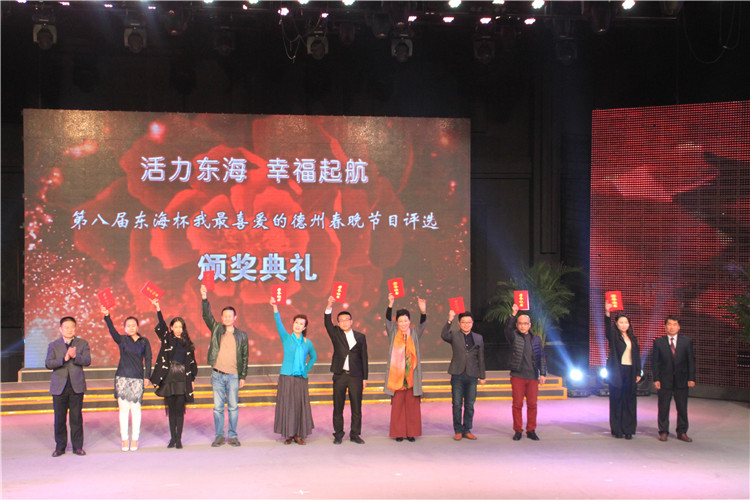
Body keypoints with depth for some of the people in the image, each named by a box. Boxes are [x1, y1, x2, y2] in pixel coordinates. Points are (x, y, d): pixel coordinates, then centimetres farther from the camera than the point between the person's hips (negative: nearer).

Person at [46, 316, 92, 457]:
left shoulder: (82, 344, 8)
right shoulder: (53, 345, 8)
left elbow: (87, 361, -5)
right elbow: (48, 364, -5)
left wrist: (75, 356, -23)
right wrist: (64, 359, -19)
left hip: (76, 386, 0)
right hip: (59, 387, 0)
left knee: (76, 417, 1)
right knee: (59, 418, 2)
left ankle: (77, 446, 9)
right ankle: (60, 446, 13)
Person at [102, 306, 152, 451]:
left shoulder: (144, 341, 8)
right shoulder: (122, 340, 5)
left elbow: (148, 359, 8)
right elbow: (112, 330, -12)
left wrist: (147, 377, -1)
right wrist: (106, 316, -29)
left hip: (137, 378, 0)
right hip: (122, 377, 0)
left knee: (135, 408, 1)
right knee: (123, 408, 0)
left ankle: (135, 439, 10)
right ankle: (124, 440, 7)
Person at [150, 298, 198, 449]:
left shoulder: (187, 344, 9)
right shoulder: (167, 339, 6)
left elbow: (192, 362, 12)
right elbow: (161, 325, -8)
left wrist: (192, 378, 6)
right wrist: (158, 308, -20)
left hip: (183, 379, 0)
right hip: (169, 378, 0)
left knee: (180, 409, -3)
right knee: (171, 409, 5)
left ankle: (179, 438, 0)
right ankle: (172, 437, 13)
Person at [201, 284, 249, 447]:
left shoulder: (242, 335, 8)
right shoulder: (216, 329, 9)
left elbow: (244, 357, 9)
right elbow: (207, 316, -3)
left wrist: (243, 377, 4)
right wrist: (204, 298, -17)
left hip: (233, 375, -1)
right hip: (217, 375, 1)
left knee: (233, 407, 1)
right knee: (218, 407, 4)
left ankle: (232, 436, 10)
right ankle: (219, 436, 12)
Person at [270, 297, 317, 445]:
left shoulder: (308, 343, 10)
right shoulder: (286, 338, 3)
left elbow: (313, 357, 24)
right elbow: (279, 324, -11)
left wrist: (306, 369, 8)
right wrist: (275, 308, -25)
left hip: (301, 378, 2)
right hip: (287, 377, -2)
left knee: (301, 405, 1)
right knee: (286, 405, -2)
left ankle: (299, 434, 9)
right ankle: (288, 434, 4)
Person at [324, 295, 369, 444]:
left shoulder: (360, 337, 8)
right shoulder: (336, 334, 7)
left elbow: (364, 358, 8)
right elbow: (327, 322, -10)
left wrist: (364, 378, 4)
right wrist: (330, 305, -25)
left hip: (355, 376, 0)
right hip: (340, 375, 0)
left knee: (356, 407, 2)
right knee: (338, 407, 3)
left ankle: (355, 434, 11)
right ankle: (338, 434, 12)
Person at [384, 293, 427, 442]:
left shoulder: (415, 334, 7)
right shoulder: (393, 334, 6)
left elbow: (422, 324, -9)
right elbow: (388, 320, -8)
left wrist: (423, 311, -28)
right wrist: (390, 304, -24)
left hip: (411, 374, 1)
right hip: (396, 374, -1)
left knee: (412, 405, 1)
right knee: (397, 405, -1)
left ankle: (411, 432, 8)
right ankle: (399, 433, 5)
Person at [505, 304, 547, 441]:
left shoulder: (536, 339, 13)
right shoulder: (514, 337, 5)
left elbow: (542, 357, 12)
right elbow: (508, 329, -16)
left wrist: (543, 374, 3)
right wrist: (513, 314, -27)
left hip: (533, 377, 2)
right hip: (517, 376, -2)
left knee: (532, 404, 2)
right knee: (517, 404, -1)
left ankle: (531, 430, 12)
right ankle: (518, 431, 8)